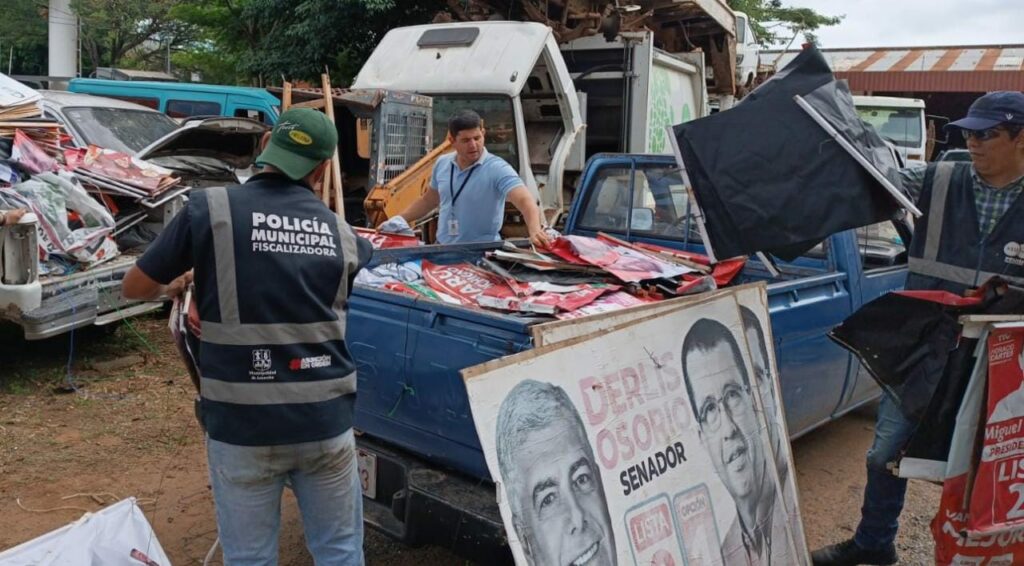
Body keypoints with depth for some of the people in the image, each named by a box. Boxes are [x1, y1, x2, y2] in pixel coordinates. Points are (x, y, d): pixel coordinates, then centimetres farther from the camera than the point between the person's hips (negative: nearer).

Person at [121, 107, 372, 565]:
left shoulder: (210, 209, -7)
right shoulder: (340, 232, 2)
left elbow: (134, 287, 2)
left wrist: (173, 285, 23)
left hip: (241, 424, -2)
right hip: (325, 422, 2)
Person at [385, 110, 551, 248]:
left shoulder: (497, 168, -15)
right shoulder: (442, 163, 4)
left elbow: (524, 199, -30)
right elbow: (428, 200, 20)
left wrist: (535, 229, -48)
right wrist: (399, 220, 12)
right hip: (443, 248, 4)